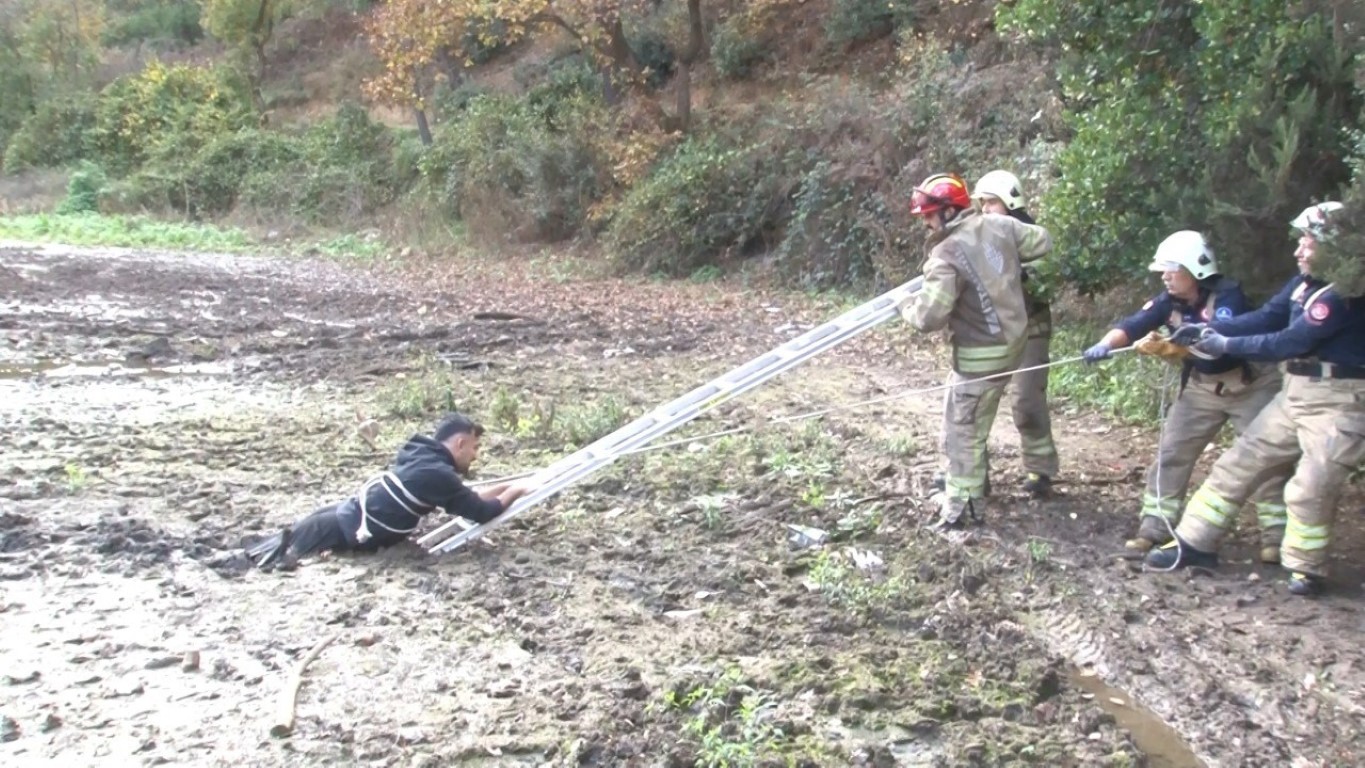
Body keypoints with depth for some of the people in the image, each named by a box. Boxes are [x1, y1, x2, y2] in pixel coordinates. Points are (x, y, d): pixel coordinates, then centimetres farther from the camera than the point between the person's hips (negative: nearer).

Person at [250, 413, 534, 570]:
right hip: (351, 531, -9)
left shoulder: (424, 457, 9)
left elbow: (464, 499, 20)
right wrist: (514, 492, 0)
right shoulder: (438, 474, -20)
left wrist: (503, 488, 18)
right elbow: (481, 512, -15)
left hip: (348, 511, 9)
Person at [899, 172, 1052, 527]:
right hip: (1013, 337, 9)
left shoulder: (947, 255, -22)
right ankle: (973, 476, 39)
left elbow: (929, 317, -25)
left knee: (962, 428, 2)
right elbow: (1042, 241, 13)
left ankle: (963, 504, 10)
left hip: (981, 354, -9)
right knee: (973, 419, 25)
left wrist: (907, 307, -3)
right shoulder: (998, 225, -1)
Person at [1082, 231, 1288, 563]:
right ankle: (1153, 529, 6)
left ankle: (1277, 535, 10)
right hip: (1202, 386, 5)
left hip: (1251, 384, -5)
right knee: (1171, 454, 1)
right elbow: (1133, 324, -21)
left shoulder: (1227, 295, -23)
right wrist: (1106, 344, -42)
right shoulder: (1169, 301, -8)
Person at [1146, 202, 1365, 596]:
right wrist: (1208, 328, -6)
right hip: (1297, 394, 9)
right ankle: (1195, 542, 15)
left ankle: (1306, 568, 13)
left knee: (1309, 490, -11)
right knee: (1238, 464, 8)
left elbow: (1291, 342, -23)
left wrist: (1227, 345, -17)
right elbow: (1267, 317, 5)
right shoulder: (1305, 282, 5)